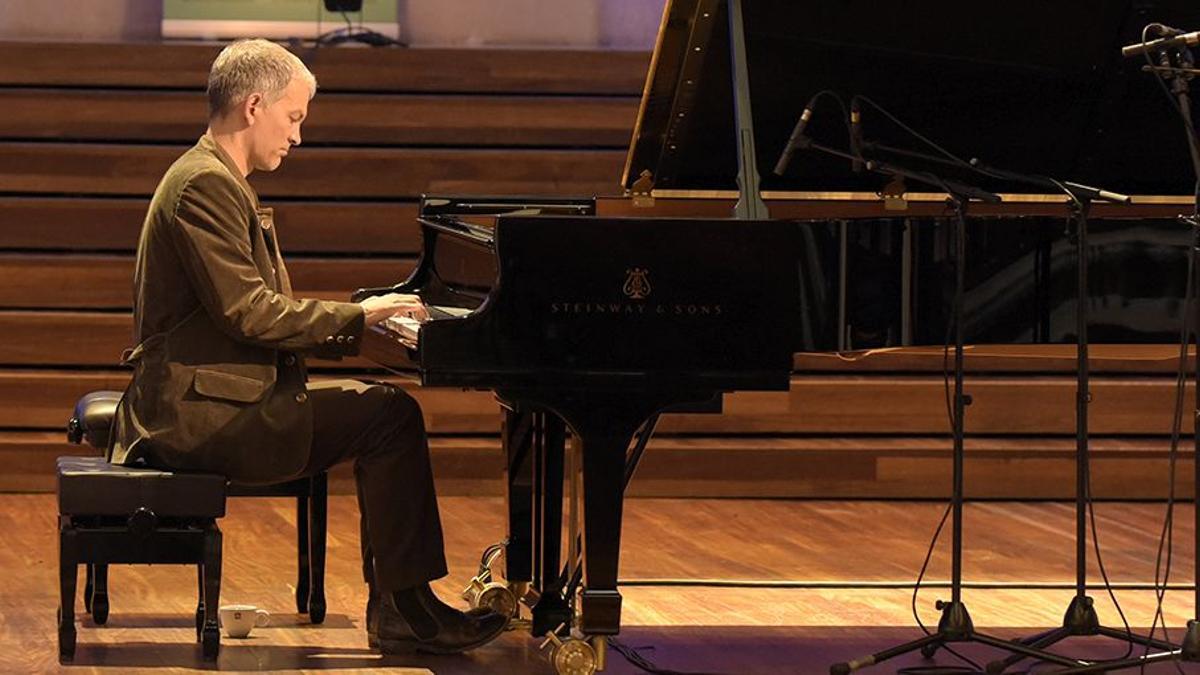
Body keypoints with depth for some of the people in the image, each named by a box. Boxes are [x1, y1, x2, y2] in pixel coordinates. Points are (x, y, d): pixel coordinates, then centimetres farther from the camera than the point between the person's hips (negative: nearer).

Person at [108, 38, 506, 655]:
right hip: (203, 413, -11)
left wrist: (360, 326, 9)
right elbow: (247, 313, -22)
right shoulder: (205, 185, -15)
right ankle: (403, 611, -11)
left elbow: (251, 317, 19)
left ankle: (398, 604, 6)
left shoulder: (215, 181, 20)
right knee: (390, 415, -15)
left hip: (207, 401, 11)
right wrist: (356, 314, -12)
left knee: (382, 405, 10)